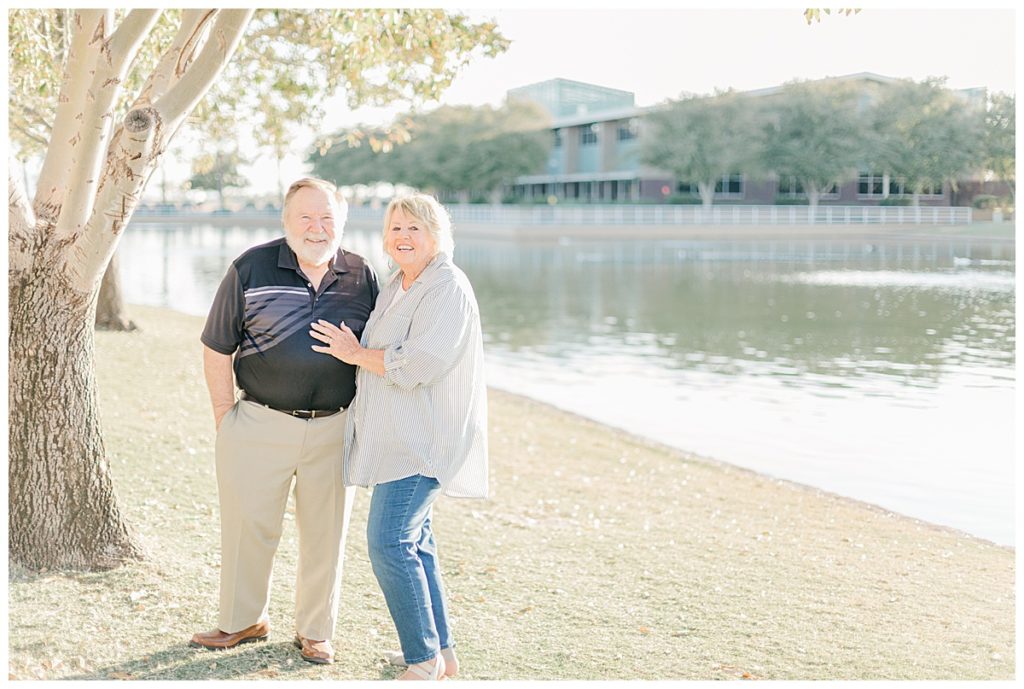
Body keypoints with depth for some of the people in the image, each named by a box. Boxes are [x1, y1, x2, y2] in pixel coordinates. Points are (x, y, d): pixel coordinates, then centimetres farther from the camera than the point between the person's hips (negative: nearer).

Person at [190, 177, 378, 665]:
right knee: (247, 524, 9)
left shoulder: (362, 277, 3)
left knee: (325, 533, 10)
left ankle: (314, 631, 26)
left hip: (334, 428, 1)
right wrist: (225, 420, -3)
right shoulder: (250, 269, -4)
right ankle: (243, 621, 29)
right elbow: (217, 350, 0)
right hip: (260, 422, -1)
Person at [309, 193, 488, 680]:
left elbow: (416, 366, -23)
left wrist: (355, 353, -11)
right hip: (395, 435, 10)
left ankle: (424, 659, -3)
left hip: (424, 439, -10)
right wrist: (350, 348, 13)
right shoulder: (396, 286, 15)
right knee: (413, 541, 13)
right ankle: (441, 651, 23)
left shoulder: (447, 288, -14)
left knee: (389, 541, -13)